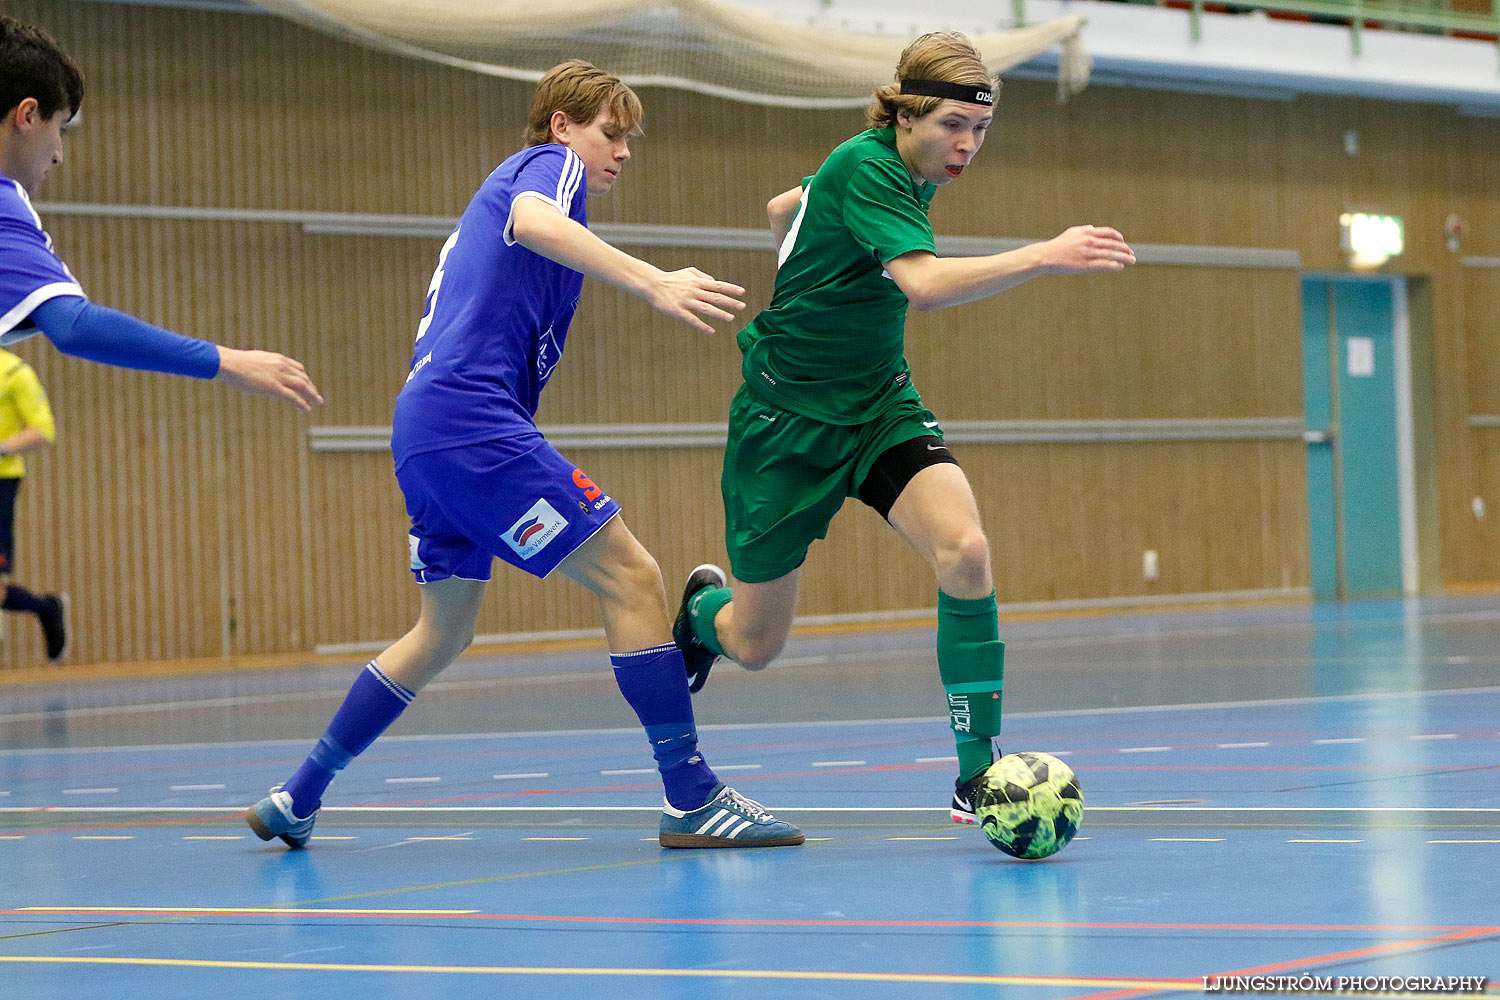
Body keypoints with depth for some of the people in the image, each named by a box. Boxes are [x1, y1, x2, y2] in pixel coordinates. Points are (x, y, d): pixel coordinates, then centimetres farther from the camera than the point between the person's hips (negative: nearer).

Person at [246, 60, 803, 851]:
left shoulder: (502, 184, 30)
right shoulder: (549, 162, 1)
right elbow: (533, 221, -24)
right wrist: (654, 283, -34)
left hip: (425, 428, 10)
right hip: (472, 420, -10)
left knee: (442, 635, 21)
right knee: (629, 577, -10)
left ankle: (296, 800, 24)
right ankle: (692, 800, -13)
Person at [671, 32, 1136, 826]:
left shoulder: (905, 174, 4)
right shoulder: (866, 169, -22)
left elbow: (781, 210, 22)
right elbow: (925, 284, -40)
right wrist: (1046, 256, -47)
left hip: (878, 404, 7)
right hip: (786, 417, -7)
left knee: (964, 551, -23)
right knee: (755, 646, 5)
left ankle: (977, 771, -18)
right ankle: (699, 610, 44)